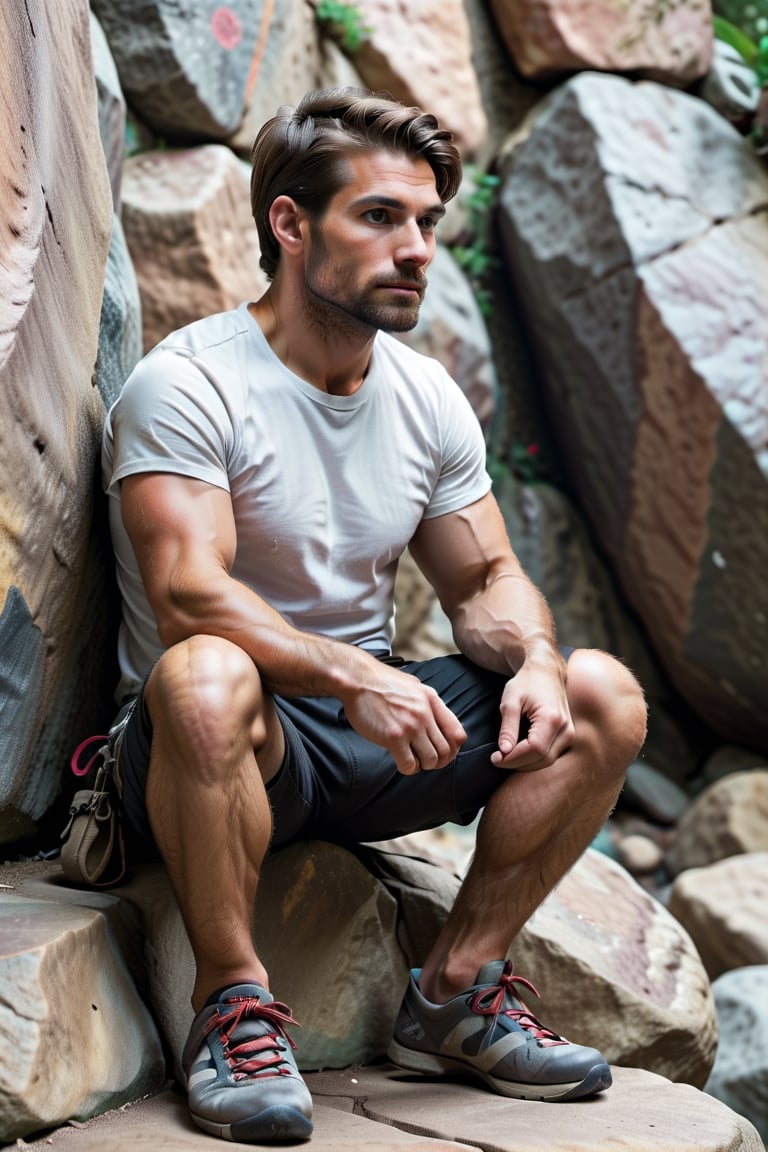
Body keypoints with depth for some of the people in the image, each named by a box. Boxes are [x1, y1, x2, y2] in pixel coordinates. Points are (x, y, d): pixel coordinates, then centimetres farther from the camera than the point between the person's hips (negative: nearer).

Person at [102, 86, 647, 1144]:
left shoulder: (428, 399, 7)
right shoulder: (188, 385, -14)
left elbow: (486, 581, 10)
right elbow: (188, 593, -26)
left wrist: (535, 660, -13)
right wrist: (354, 677, -38)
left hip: (370, 740, 7)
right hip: (234, 745, -6)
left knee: (605, 695, -8)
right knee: (206, 678, -40)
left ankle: (457, 990, 0)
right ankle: (232, 999, -20)